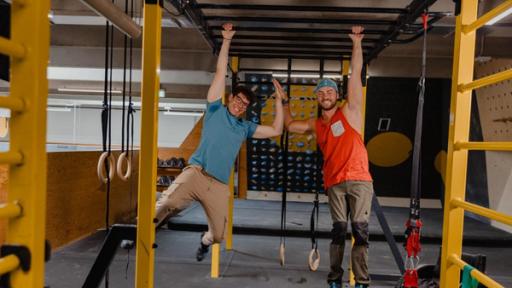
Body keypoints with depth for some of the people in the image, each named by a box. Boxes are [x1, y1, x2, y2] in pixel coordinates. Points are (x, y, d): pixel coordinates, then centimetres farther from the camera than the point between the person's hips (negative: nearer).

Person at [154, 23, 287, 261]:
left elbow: (276, 130, 20)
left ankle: (205, 241, 40)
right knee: (167, 204, -32)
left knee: (218, 235, 6)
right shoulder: (215, 110, 11)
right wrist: (226, 41, 5)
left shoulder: (245, 128, 21)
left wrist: (279, 100, 18)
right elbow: (220, 73, 7)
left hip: (219, 186, 4)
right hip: (196, 173, -4)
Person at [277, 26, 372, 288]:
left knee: (360, 231, -3)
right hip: (334, 183, 3)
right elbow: (290, 126, 24)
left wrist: (356, 43, -6)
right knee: (338, 231, 6)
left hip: (358, 180, -3)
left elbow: (355, 75, -3)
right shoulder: (316, 124, 14)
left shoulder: (350, 111, 4)